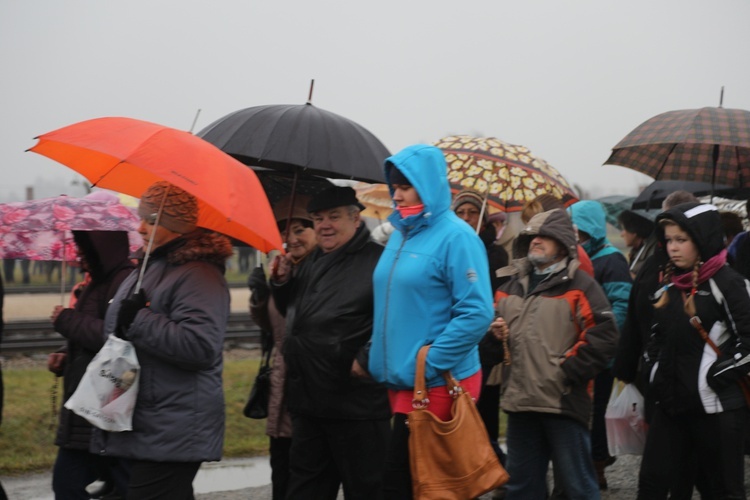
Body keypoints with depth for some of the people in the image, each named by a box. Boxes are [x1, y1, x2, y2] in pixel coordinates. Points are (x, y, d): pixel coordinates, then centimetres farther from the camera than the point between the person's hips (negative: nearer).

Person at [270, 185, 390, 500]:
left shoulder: (376, 261, -10)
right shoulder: (313, 262, 16)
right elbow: (292, 314, 26)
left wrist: (368, 359, -25)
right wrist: (281, 282, 9)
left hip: (356, 407, -8)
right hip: (308, 403, 8)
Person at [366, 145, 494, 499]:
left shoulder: (455, 237, -11)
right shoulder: (400, 234, 13)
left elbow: (476, 314, -19)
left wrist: (428, 364, -19)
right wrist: (379, 356, 13)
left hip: (437, 383, -8)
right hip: (399, 380, 8)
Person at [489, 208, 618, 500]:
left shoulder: (579, 285, -3)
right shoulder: (511, 284, 16)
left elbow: (603, 336, -13)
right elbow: (494, 324, 27)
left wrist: (568, 372, -15)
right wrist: (496, 333, 3)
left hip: (564, 401, -6)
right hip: (520, 400, 6)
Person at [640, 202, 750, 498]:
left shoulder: (726, 283, -10)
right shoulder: (669, 284, 13)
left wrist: (718, 376, -15)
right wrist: (654, 374, 11)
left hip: (717, 406, -7)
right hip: (671, 403, 7)